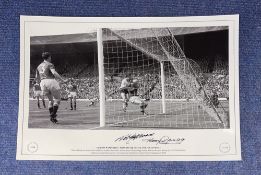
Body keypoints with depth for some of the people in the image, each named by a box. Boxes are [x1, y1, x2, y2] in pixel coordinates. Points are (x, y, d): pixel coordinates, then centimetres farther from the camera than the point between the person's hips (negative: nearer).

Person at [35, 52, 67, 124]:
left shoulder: (39, 66, 20)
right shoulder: (50, 64, -1)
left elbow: (36, 78, 23)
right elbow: (54, 73, -18)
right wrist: (63, 80, -16)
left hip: (43, 83, 6)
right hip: (51, 81, -6)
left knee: (51, 100, 18)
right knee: (57, 99, 5)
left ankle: (51, 116, 7)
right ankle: (53, 114, -12)